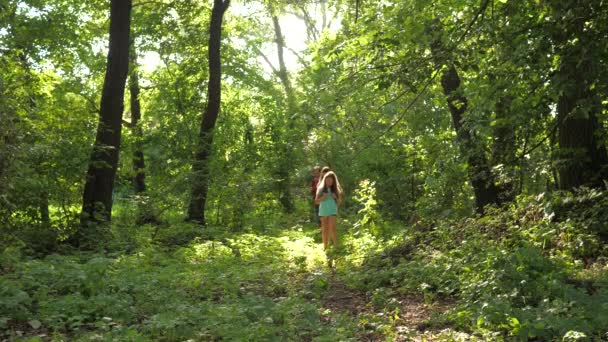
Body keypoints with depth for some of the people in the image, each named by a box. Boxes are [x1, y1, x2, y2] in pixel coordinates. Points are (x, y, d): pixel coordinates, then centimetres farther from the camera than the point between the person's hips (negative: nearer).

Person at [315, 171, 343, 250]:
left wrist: (336, 197, -12)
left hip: (332, 211, -1)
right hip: (323, 211, 1)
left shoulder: (336, 189, 3)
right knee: (324, 230, 6)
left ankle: (336, 245, -7)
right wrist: (323, 198, -12)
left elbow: (339, 202, 7)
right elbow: (316, 201, 5)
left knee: (332, 228, -14)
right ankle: (325, 247, 15)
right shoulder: (321, 189, 4)